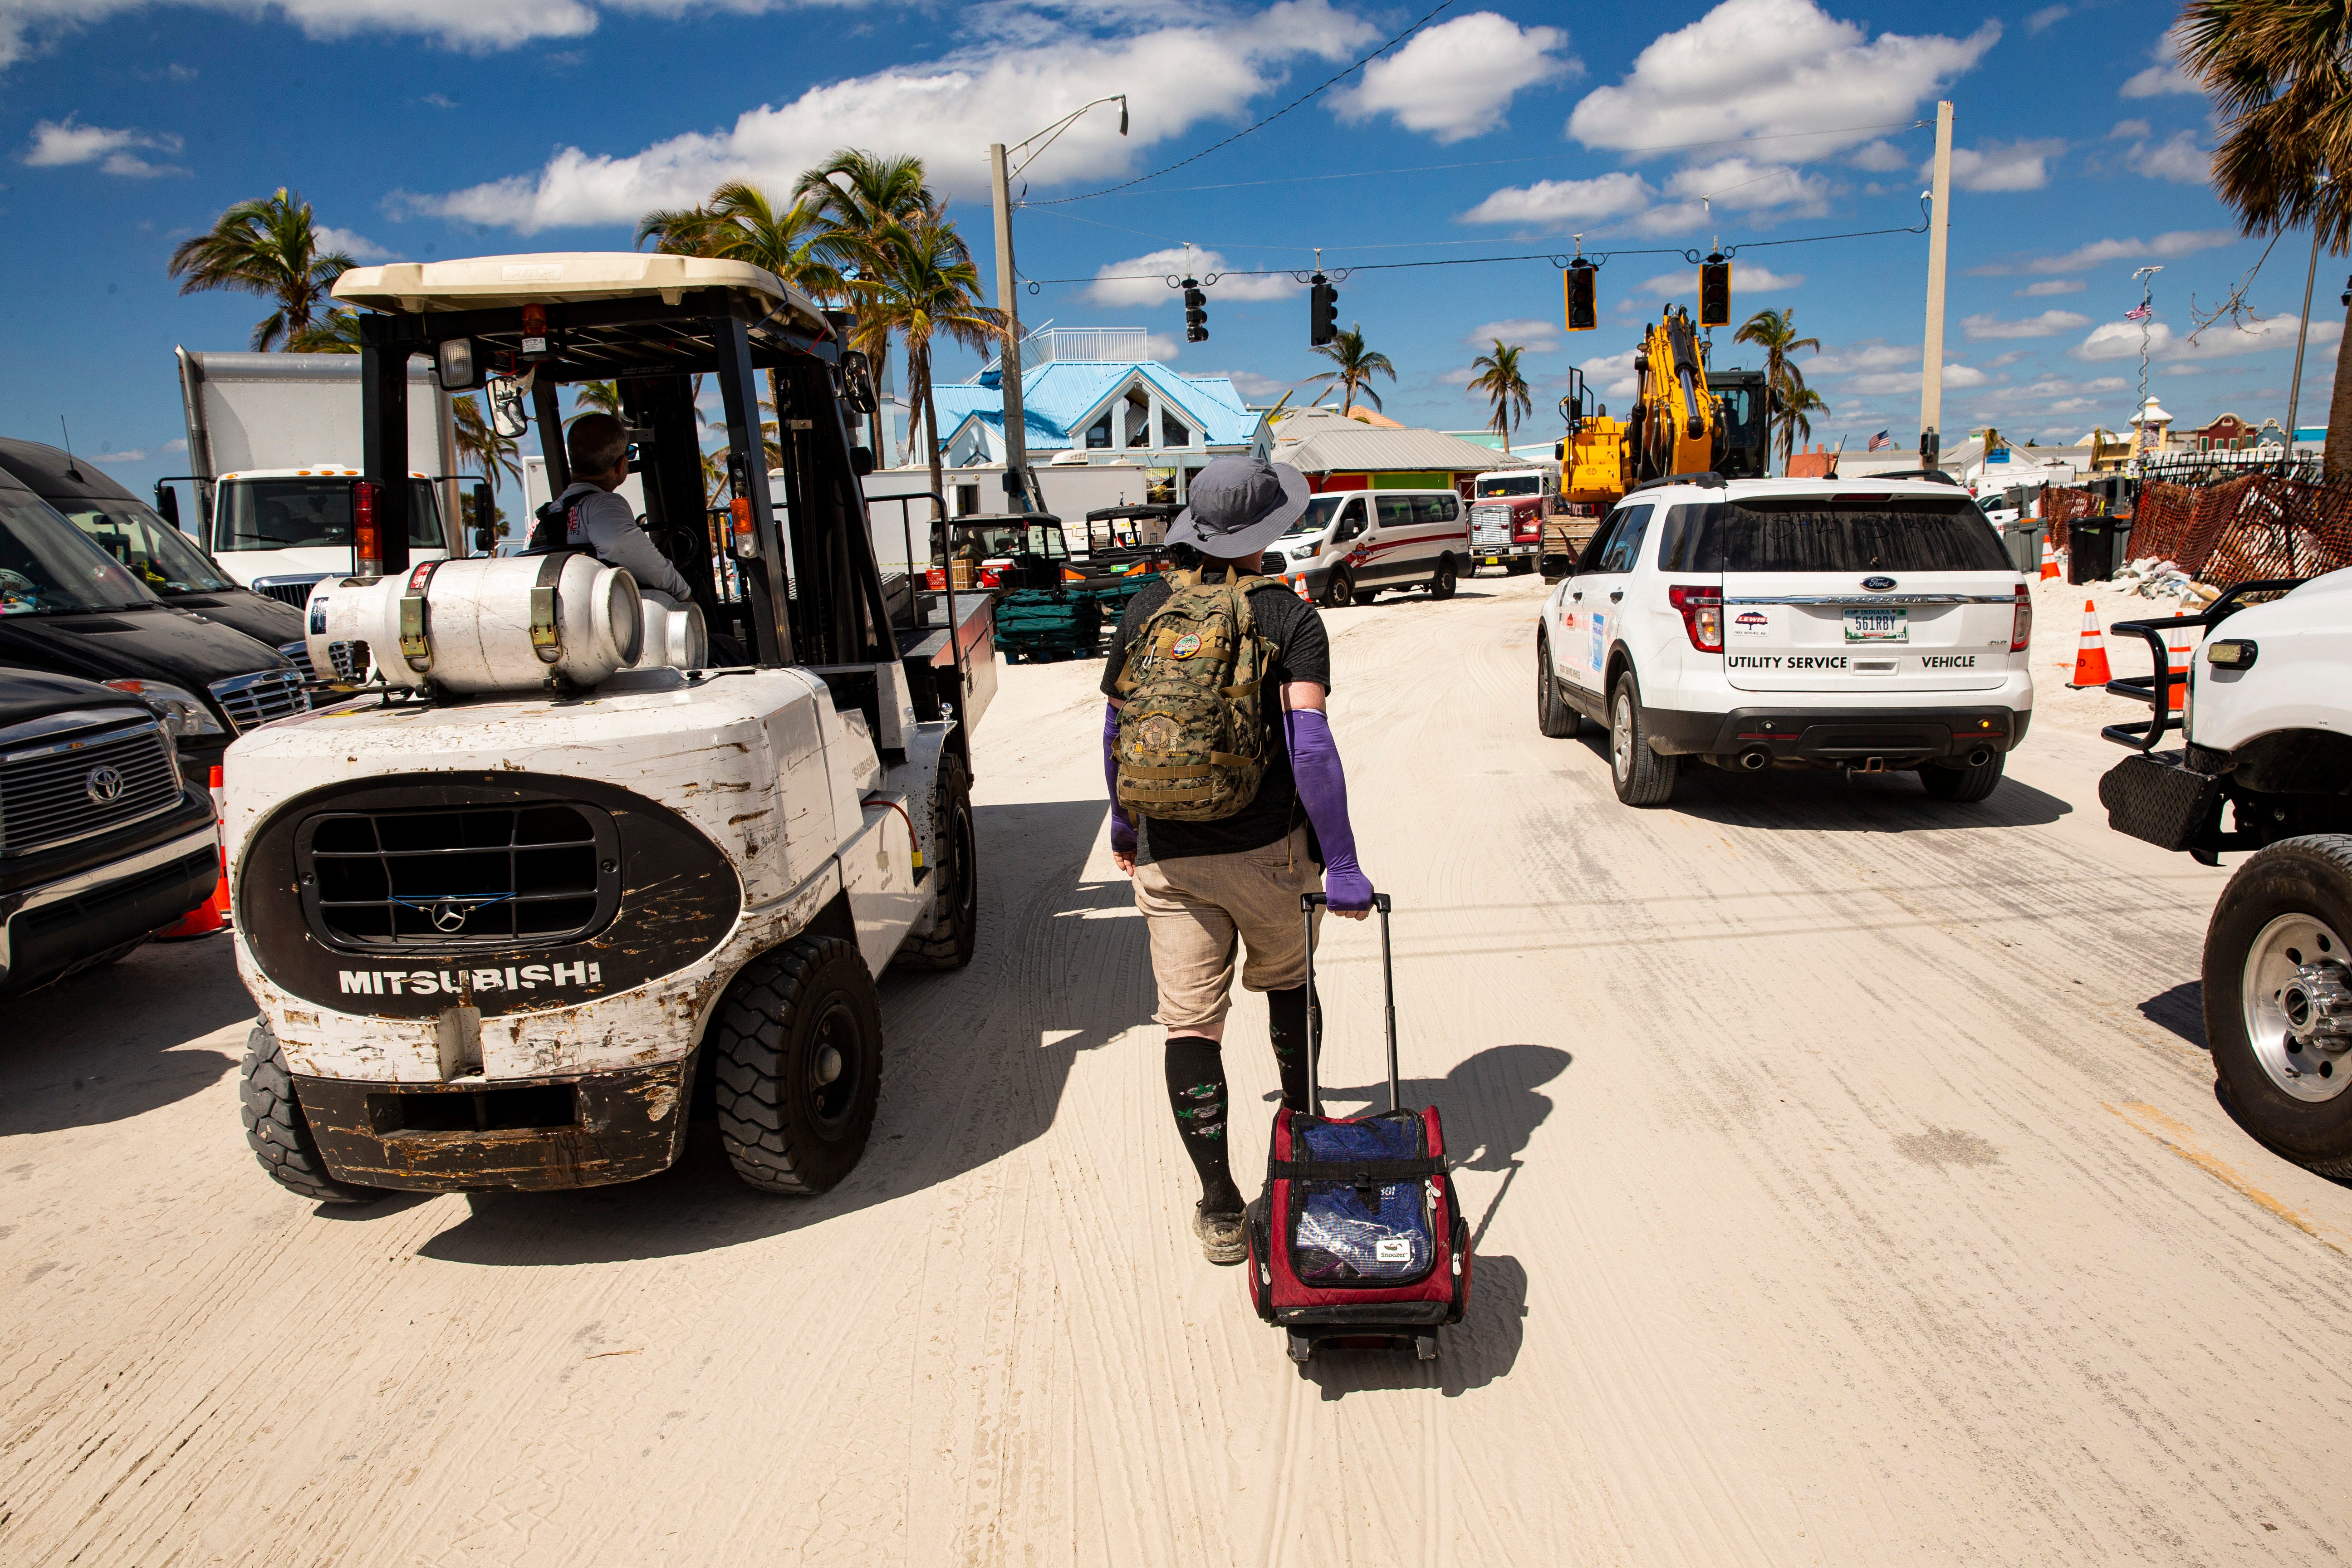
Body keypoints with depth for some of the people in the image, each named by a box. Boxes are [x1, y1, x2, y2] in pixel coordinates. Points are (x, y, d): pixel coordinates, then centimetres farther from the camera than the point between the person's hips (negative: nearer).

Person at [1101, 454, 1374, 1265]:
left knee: (1190, 1023, 5)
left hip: (1168, 857, 2)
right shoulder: (1289, 617, -7)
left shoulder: (1147, 608, 4)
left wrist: (1123, 824, 26)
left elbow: (1115, 728, 11)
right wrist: (1341, 865, -16)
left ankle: (1220, 1209, 8)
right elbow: (1310, 742, -18)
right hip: (1267, 851, -1)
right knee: (1288, 983, 24)